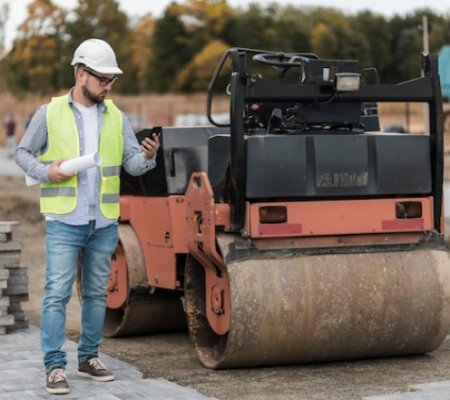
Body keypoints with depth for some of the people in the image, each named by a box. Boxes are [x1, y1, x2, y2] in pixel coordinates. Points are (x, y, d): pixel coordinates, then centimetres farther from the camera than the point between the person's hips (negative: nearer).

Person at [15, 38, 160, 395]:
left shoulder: (116, 118, 9)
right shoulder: (50, 113, 0)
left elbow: (132, 163, 4)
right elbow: (23, 153, 6)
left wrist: (148, 156, -18)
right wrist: (47, 171, -12)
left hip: (104, 222, 4)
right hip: (64, 221, -4)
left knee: (97, 293, 11)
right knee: (57, 292, -8)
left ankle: (89, 358, 23)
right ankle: (55, 366, -4)